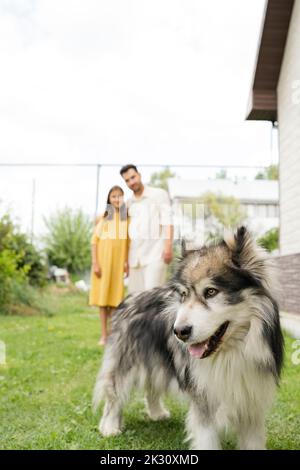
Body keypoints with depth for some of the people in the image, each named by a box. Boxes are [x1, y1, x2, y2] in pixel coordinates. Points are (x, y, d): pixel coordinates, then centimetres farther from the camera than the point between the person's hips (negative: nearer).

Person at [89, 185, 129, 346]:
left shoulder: (127, 218, 8)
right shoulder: (103, 217, 4)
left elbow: (129, 242, 8)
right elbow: (94, 240, 0)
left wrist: (127, 261, 0)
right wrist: (94, 263, -7)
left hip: (119, 261, 1)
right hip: (103, 260, -1)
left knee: (115, 296, 1)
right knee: (102, 296, 1)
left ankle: (111, 332, 11)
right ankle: (103, 334, 7)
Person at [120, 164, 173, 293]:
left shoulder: (159, 194, 0)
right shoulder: (129, 203, 16)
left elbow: (167, 222, -8)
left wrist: (169, 247, -19)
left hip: (155, 252, -6)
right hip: (136, 255, 6)